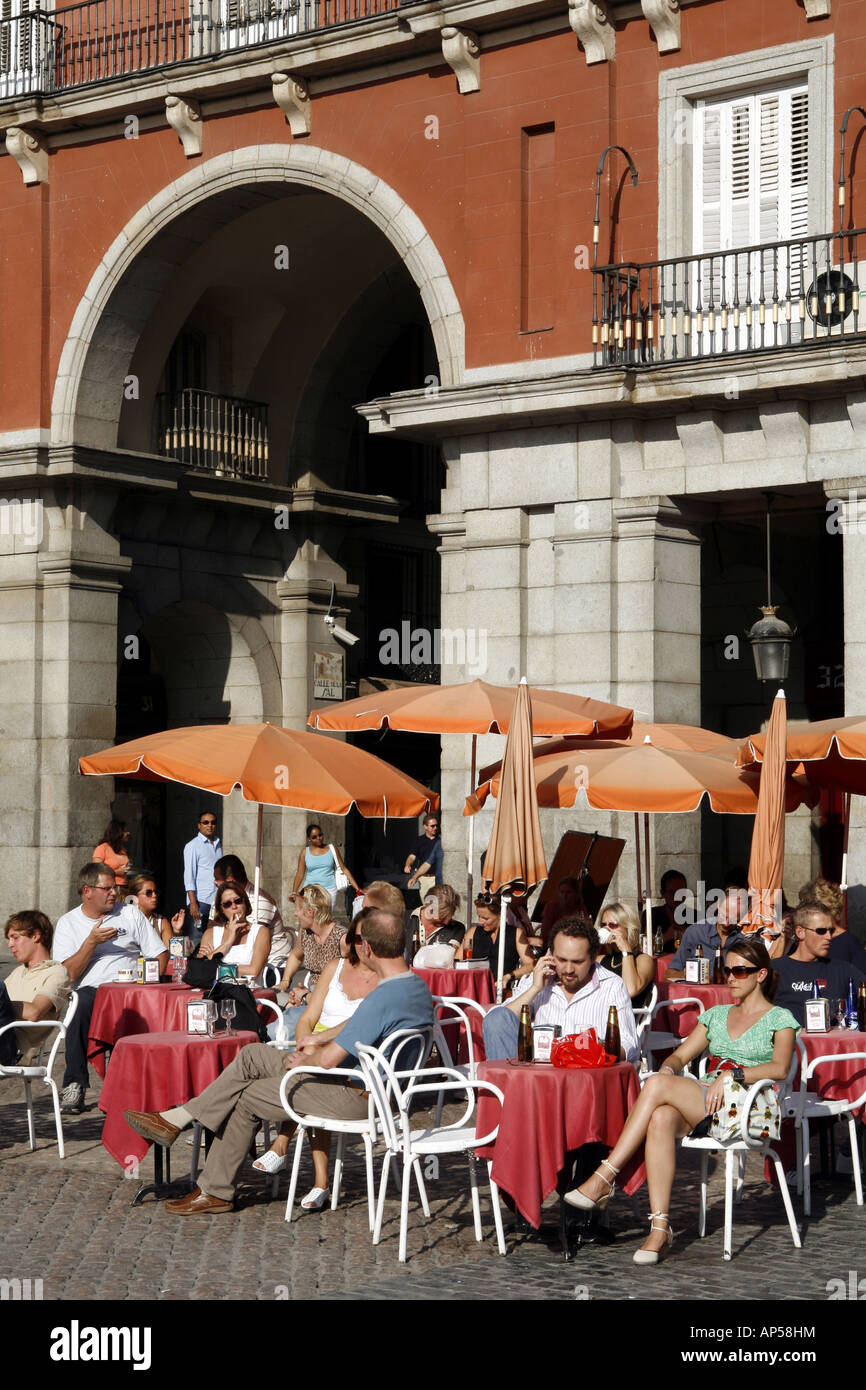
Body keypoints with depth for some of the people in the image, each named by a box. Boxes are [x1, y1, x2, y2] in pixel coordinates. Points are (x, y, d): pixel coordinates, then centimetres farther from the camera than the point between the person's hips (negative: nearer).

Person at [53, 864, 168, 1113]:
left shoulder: (130, 913, 15)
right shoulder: (68, 923, 11)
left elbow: (160, 954, 11)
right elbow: (67, 975, 0)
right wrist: (92, 942, -10)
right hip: (90, 990, -1)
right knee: (80, 1004, -36)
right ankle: (74, 1085, -33)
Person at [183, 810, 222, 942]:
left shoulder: (218, 844, 16)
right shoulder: (192, 846, -2)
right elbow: (189, 876, -8)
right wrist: (193, 903, -16)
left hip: (217, 900, 5)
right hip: (201, 900, -5)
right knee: (197, 939, -8)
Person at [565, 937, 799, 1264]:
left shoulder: (779, 1019, 9)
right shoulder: (717, 1015, 27)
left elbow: (780, 1068, -9)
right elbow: (680, 1056, 23)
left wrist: (732, 1075, -21)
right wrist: (670, 1067, -1)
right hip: (703, 1102, 5)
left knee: (656, 1085, -30)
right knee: (661, 1118, -35)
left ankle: (604, 1180, -29)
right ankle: (660, 1227, -38)